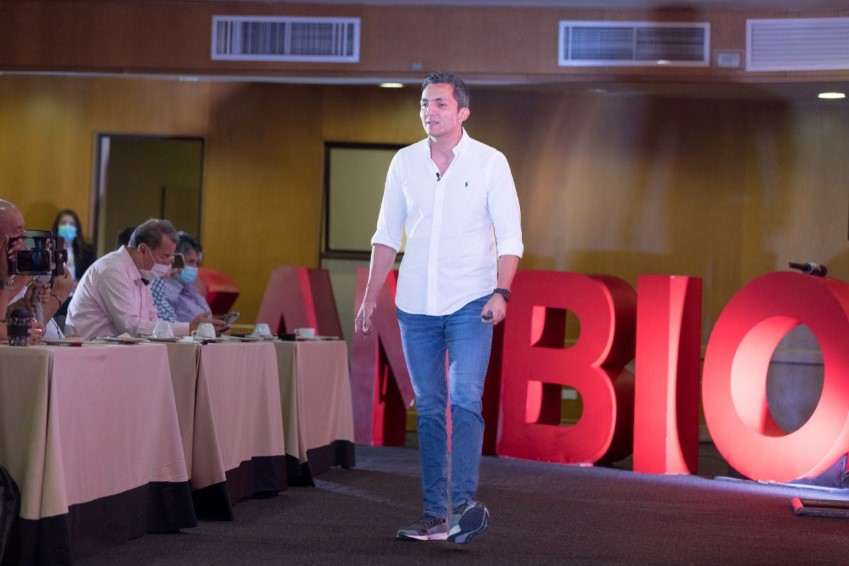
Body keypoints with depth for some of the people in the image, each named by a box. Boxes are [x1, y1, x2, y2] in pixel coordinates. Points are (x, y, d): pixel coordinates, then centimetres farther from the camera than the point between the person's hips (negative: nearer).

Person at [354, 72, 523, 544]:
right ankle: (436, 515, 11)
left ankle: (467, 502, -16)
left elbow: (510, 235, -5)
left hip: (469, 304, -3)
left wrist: (502, 291, -18)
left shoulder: (490, 162, -3)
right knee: (429, 409, 6)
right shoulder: (405, 162, 6)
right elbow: (387, 235, 11)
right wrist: (370, 298, 7)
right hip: (415, 305, 4)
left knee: (466, 400, -17)